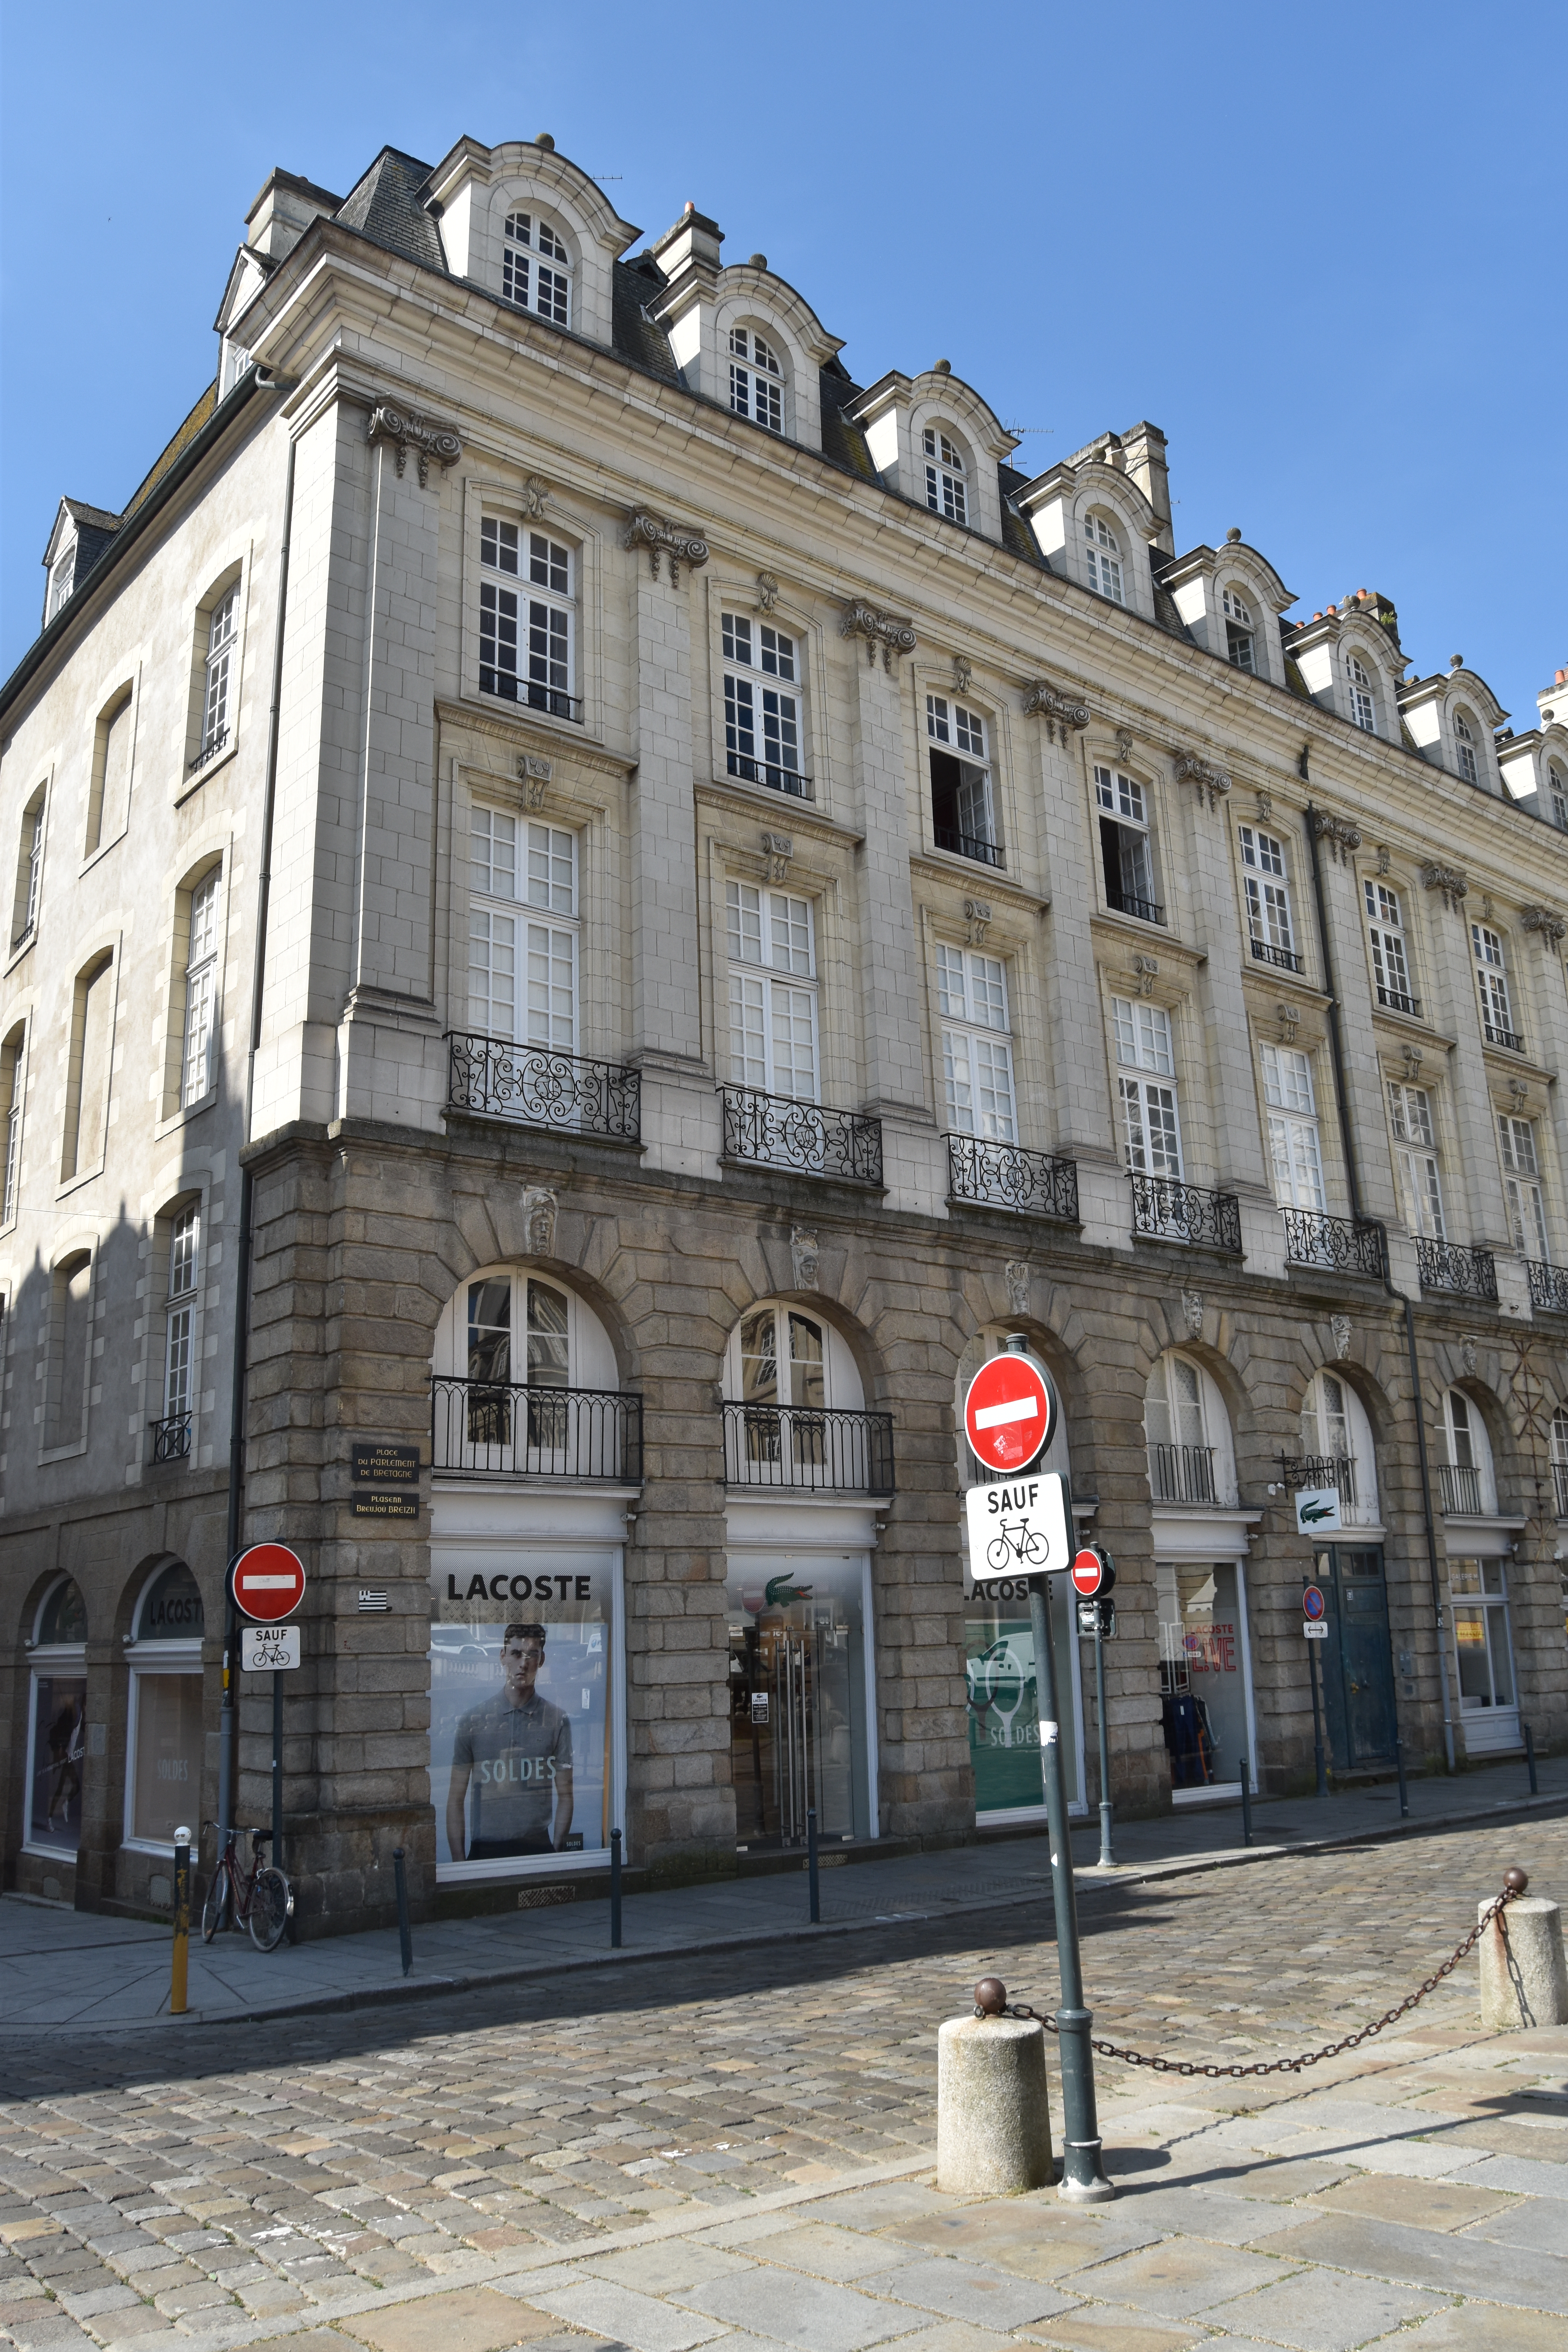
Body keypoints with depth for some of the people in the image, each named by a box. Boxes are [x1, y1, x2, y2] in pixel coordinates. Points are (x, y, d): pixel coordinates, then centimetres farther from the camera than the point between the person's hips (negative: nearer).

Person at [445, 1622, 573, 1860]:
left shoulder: (557, 1720, 1)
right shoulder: (475, 1720, 0)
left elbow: (565, 1796, 3)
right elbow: (456, 1799, 2)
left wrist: (557, 1853, -6)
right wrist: (458, 1860, -4)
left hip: (539, 1849, 0)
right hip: (484, 1849, 0)